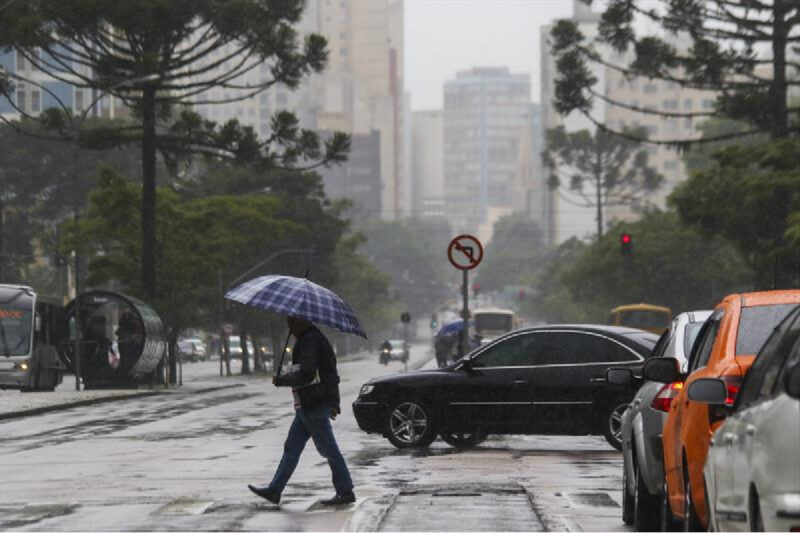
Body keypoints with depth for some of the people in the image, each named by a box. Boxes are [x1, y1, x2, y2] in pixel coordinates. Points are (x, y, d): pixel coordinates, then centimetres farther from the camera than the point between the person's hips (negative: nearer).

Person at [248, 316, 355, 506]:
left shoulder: (309, 342, -17)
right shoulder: (316, 338, 15)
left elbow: (305, 374, -26)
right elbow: (330, 373, 21)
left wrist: (280, 380, -12)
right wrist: (334, 403, 26)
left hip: (313, 406, -11)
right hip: (308, 406, 11)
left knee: (329, 449, -4)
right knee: (292, 448, 12)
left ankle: (346, 492, 2)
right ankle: (274, 490, 16)